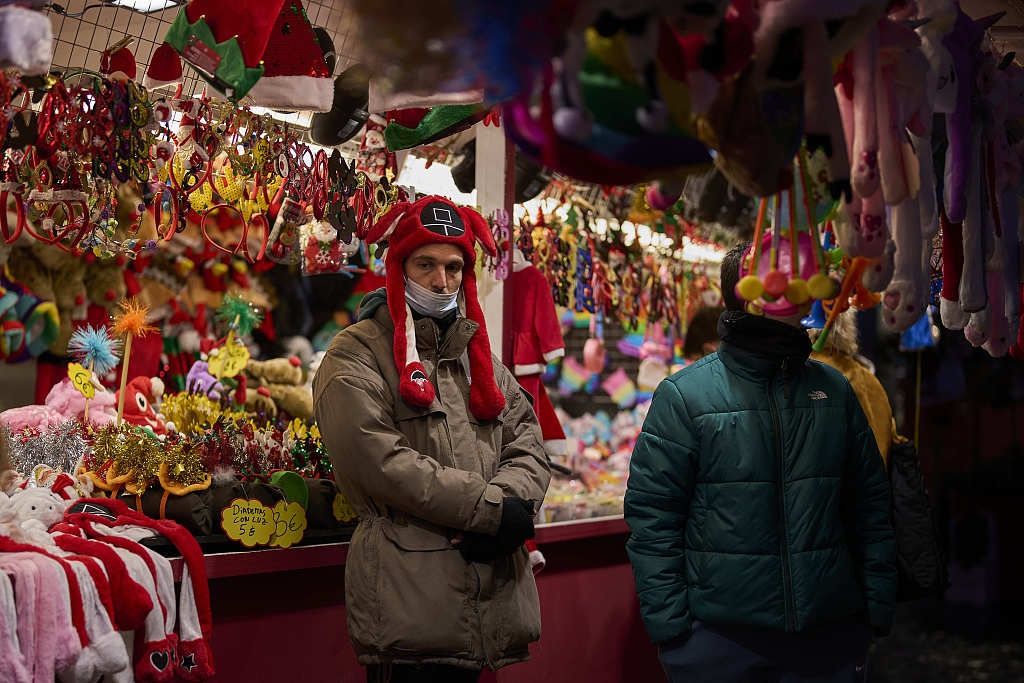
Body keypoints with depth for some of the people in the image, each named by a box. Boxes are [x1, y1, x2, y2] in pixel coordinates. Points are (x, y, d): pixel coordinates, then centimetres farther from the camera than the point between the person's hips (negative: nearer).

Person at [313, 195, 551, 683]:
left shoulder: (475, 352, 20)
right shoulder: (357, 356, -3)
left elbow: (527, 444, 11)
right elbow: (382, 463, -16)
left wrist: (514, 504, -12)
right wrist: (492, 508, -16)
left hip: (492, 586, 6)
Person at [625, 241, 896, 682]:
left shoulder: (834, 390, 10)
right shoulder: (684, 395, -3)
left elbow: (869, 506, 13)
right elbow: (652, 514, -5)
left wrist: (877, 604, 7)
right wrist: (668, 624, -10)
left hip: (829, 634, 3)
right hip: (718, 636, -3)